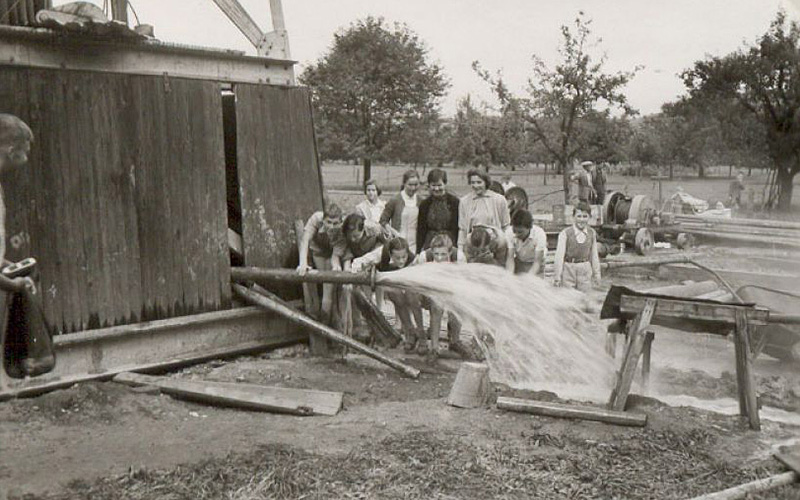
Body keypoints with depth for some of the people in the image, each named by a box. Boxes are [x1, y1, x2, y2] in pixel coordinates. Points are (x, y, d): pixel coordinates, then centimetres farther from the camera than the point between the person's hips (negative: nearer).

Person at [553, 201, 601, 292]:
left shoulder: (591, 233, 3)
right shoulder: (565, 233, -9)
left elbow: (594, 254, 10)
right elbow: (559, 255, -9)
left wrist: (596, 273, 14)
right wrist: (557, 276, -9)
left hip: (585, 270, 3)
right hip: (568, 269, -3)